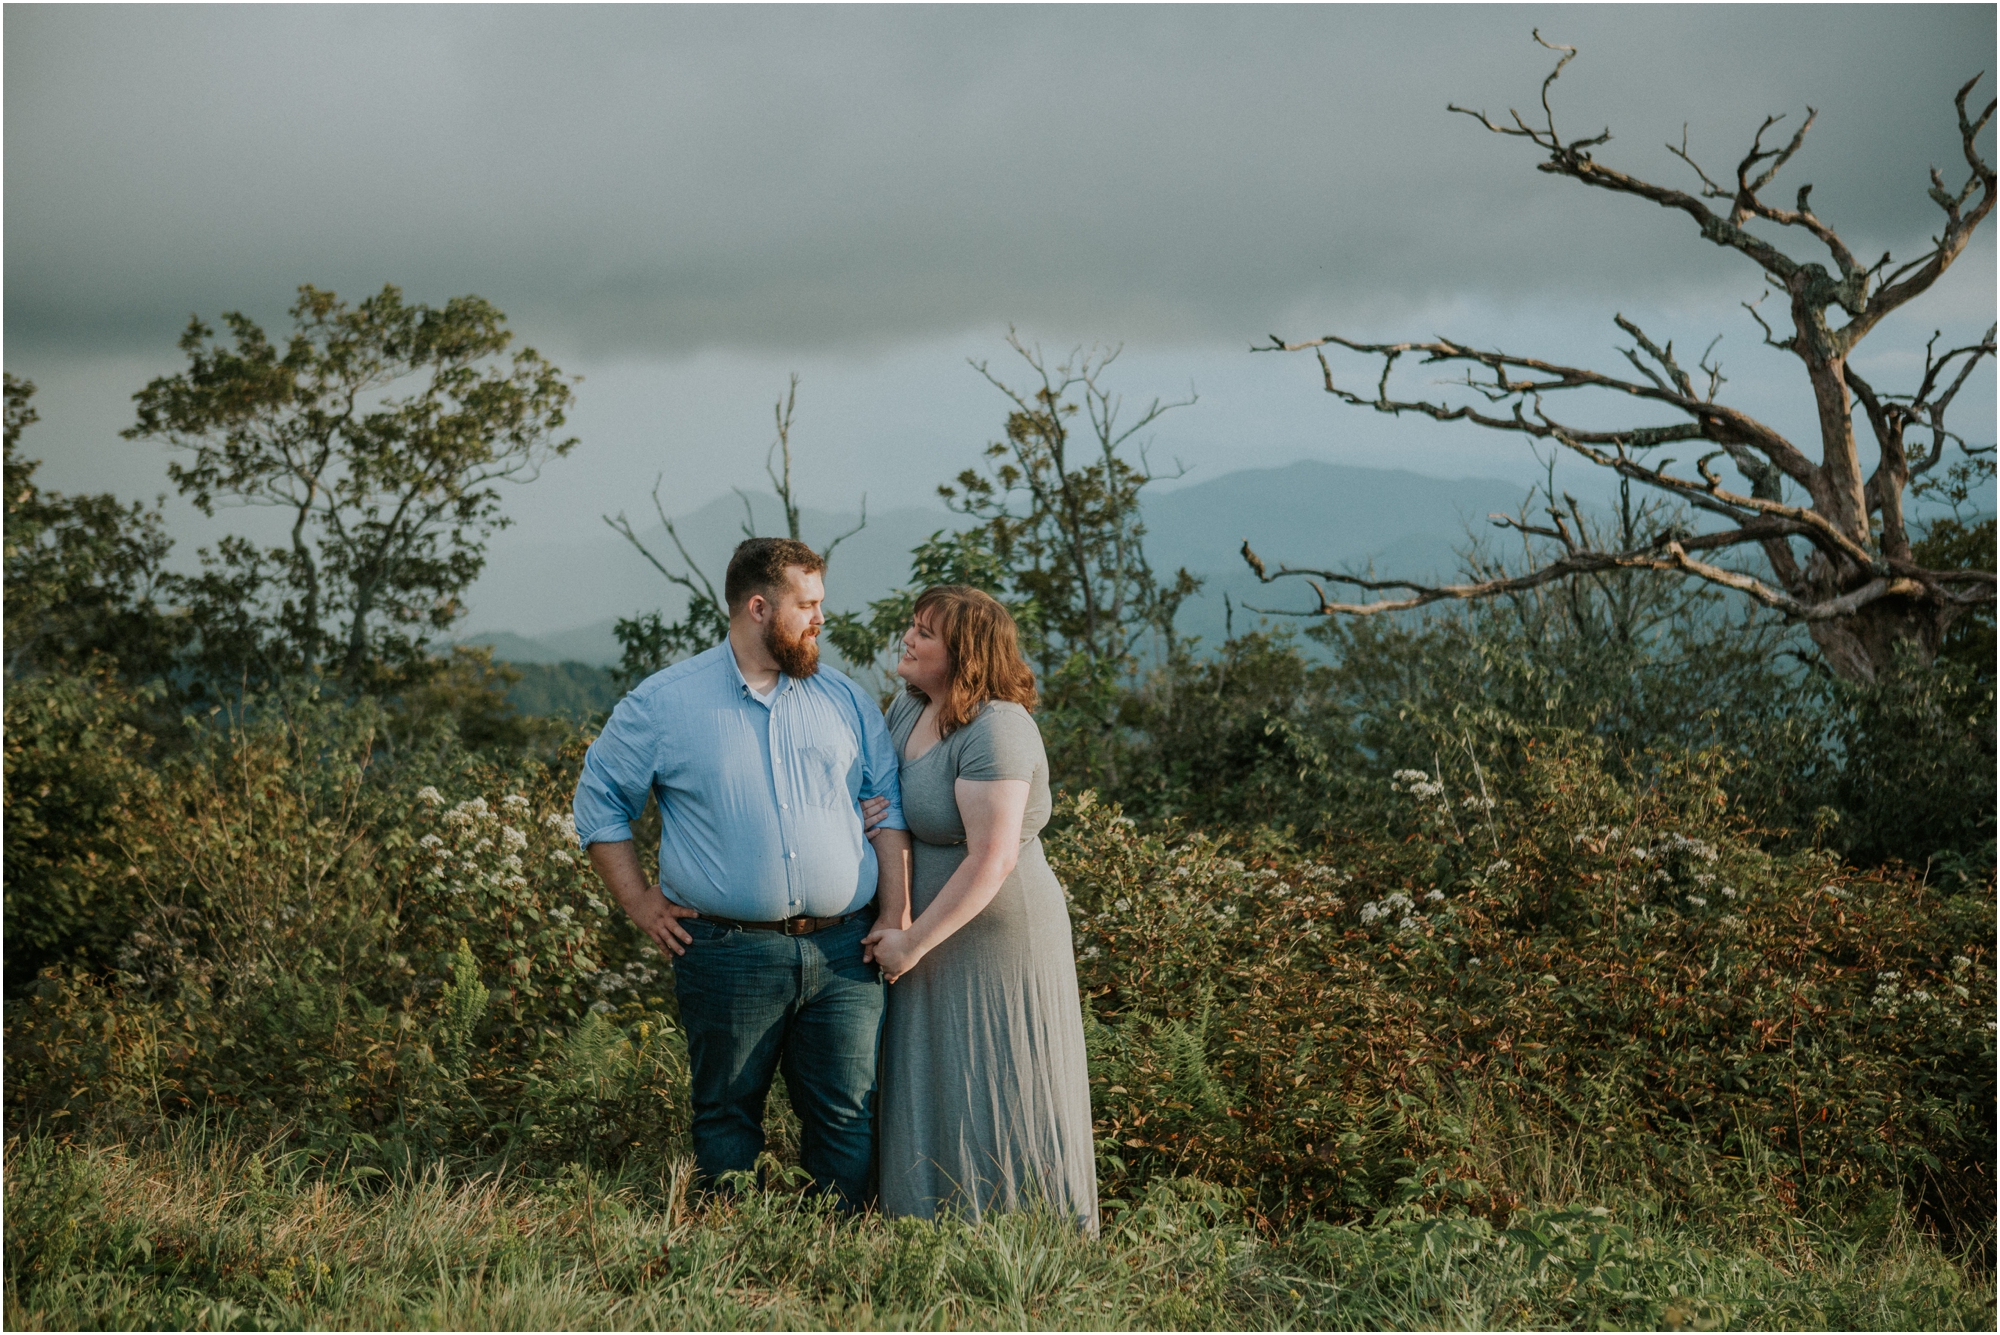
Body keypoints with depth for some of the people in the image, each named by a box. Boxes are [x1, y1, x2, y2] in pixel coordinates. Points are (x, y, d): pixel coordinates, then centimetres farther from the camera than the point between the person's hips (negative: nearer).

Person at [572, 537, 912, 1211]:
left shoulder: (845, 700, 11)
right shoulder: (664, 703, 2)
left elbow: (892, 805, 10)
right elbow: (599, 800, 9)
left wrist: (896, 919, 1)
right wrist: (640, 904, 3)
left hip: (842, 951, 2)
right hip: (728, 950, -2)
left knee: (848, 1117, 2)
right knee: (727, 1116, 5)